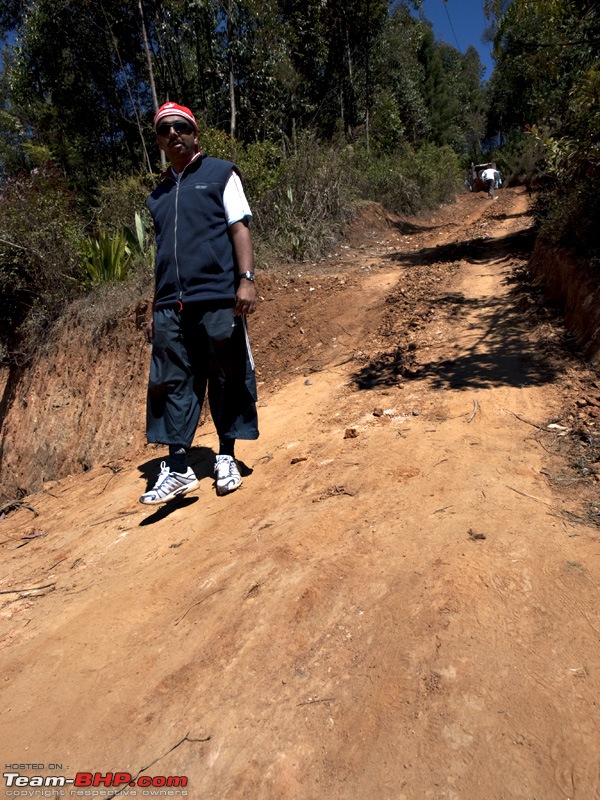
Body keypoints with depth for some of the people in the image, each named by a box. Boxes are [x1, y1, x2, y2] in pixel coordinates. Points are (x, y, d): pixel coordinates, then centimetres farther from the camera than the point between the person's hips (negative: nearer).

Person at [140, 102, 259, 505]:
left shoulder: (220, 173, 11)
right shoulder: (159, 195, 24)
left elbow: (239, 228, 0)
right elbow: (163, 255, 22)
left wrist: (246, 280, -15)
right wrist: (156, 310, 17)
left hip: (218, 300, -4)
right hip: (171, 307, 5)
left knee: (228, 379, 0)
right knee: (173, 384, 0)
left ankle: (227, 458, 15)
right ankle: (178, 469, 5)